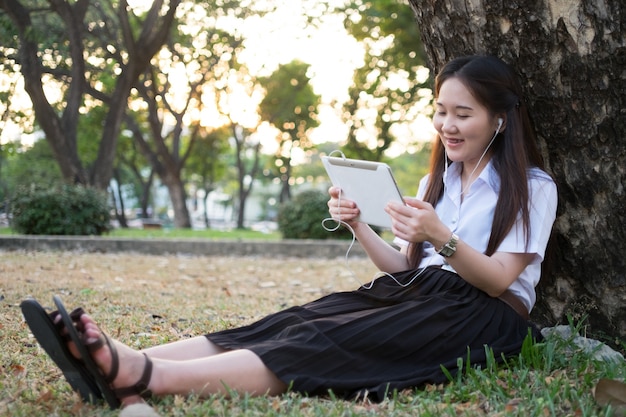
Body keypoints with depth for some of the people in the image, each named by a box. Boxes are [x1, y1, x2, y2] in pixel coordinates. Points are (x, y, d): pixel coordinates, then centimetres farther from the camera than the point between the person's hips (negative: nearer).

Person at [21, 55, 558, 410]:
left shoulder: (533, 187, 3)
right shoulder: (435, 182, 22)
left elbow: (498, 279, -8)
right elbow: (403, 267, 15)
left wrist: (441, 236, -25)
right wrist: (357, 225, -3)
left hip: (482, 315, -6)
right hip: (412, 295, 6)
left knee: (329, 341, -32)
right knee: (299, 321, -23)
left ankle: (147, 376, -52)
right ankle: (128, 366, -44)